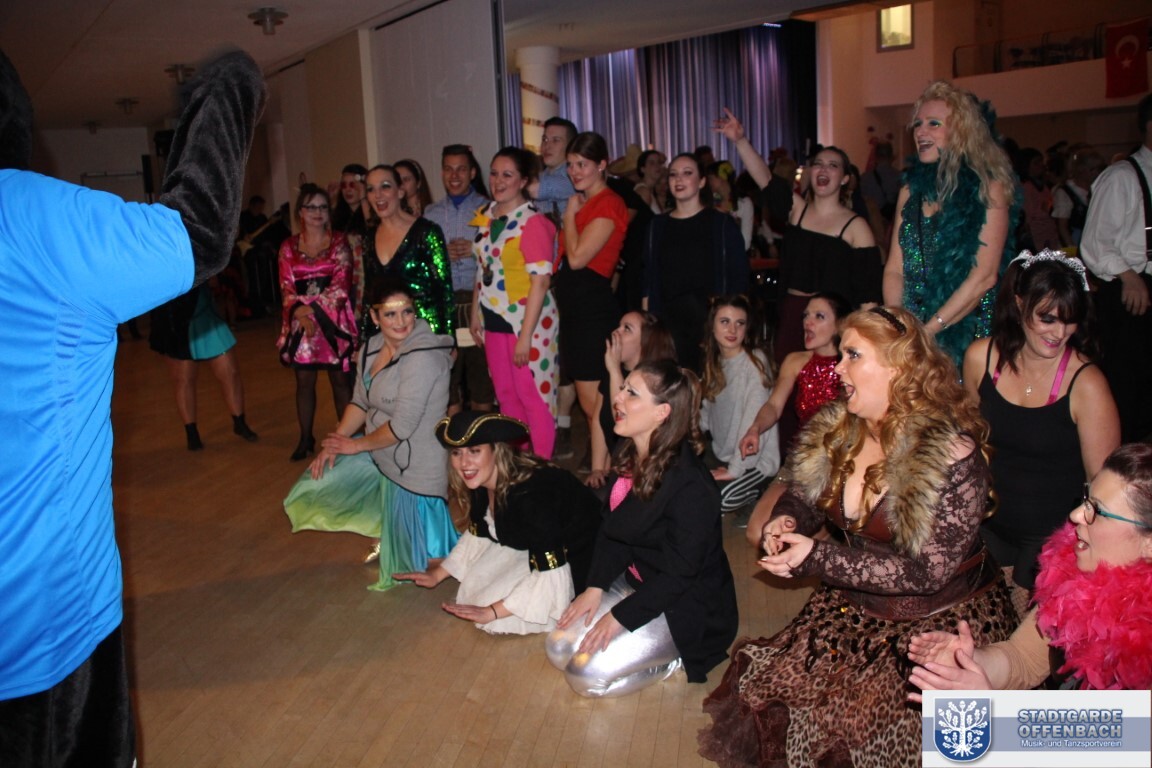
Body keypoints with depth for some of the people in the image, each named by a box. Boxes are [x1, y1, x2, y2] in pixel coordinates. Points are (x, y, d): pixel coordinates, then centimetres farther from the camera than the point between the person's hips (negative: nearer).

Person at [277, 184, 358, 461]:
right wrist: (300, 313, -16)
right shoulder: (289, 247, 7)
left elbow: (341, 285, -8)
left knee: (340, 380, 1)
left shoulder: (339, 242, 1)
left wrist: (311, 307, -13)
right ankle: (306, 438, 19)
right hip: (300, 322, 2)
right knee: (304, 381, 8)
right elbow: (286, 287, 1)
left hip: (334, 320, -2)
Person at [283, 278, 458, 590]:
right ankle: (386, 537, 21)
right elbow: (361, 402, 9)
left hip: (416, 468, -8)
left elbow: (402, 426, -25)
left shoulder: (422, 358, -26)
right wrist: (335, 442, -6)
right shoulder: (371, 349, 1)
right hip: (381, 456, 8)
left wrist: (356, 445, -11)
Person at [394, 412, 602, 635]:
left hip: (576, 559, -8)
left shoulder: (531, 493, -36)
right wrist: (437, 574, 7)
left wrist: (492, 611, -30)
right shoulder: (481, 483, -10)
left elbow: (550, 573, -35)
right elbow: (477, 535, 10)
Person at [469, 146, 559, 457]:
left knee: (534, 396, 0)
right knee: (506, 395, 15)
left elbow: (540, 281, -19)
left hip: (526, 321, -7)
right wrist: (475, 312, 12)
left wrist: (525, 335, -21)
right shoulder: (486, 215, 8)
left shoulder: (532, 221, -14)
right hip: (494, 320, 8)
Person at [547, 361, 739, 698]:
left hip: (686, 607, -8)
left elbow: (679, 574, -24)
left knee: (587, 675, -16)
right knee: (559, 649, -1)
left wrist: (619, 617, -19)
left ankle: (674, 660, 5)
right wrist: (595, 588, -6)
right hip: (636, 581, 8)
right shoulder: (629, 457, -4)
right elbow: (611, 530, 4)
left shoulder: (691, 487, -29)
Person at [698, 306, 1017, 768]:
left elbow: (927, 573, -22)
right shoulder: (835, 432, -3)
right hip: (855, 605, 6)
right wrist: (785, 521, -12)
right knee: (769, 686, -10)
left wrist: (819, 560, -24)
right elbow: (803, 498, 13)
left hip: (943, 618, -5)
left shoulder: (951, 456, -22)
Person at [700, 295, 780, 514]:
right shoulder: (715, 361, 5)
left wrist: (735, 470, -21)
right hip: (721, 456, 7)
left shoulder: (755, 361, -18)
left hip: (754, 462, -7)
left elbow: (754, 418, -23)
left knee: (717, 498, -28)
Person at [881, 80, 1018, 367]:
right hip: (913, 332, 4)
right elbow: (894, 269, 6)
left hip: (969, 330, -4)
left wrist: (929, 329, -16)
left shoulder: (989, 188, -4)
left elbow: (984, 276, -12)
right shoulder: (910, 190, 10)